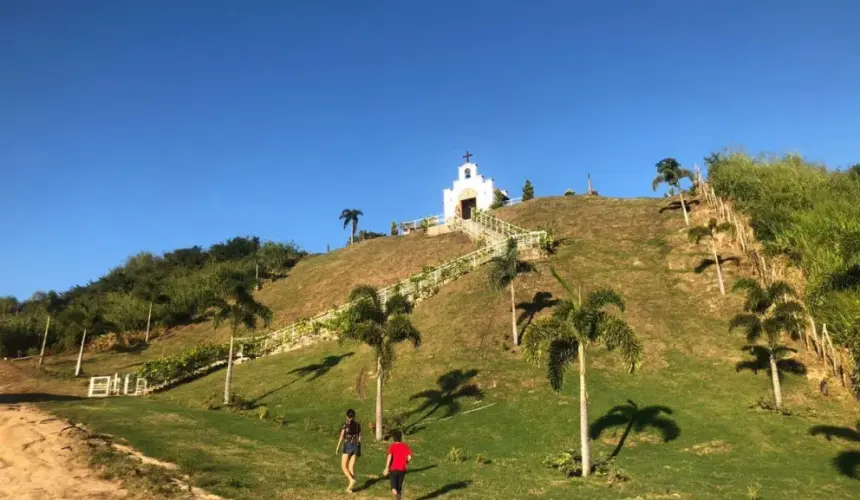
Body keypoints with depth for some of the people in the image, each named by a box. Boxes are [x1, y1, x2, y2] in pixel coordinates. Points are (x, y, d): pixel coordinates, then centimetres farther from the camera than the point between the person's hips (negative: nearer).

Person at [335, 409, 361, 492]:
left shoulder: (345, 424, -9)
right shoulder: (358, 425, 5)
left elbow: (341, 437, -11)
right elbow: (359, 438, 8)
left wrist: (338, 447, -1)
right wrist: (359, 450, 15)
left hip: (347, 446, -5)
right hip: (355, 447, 5)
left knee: (344, 467, 5)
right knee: (351, 467, 9)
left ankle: (352, 480, -18)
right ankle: (350, 487, 4)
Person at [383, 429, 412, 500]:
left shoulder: (392, 446, -3)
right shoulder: (405, 446, 2)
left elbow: (389, 457, -16)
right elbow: (409, 457, -5)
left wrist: (387, 468, -15)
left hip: (394, 469, -2)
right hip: (402, 469, 2)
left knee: (394, 486, 4)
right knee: (399, 486, 16)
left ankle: (396, 494, -25)